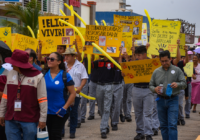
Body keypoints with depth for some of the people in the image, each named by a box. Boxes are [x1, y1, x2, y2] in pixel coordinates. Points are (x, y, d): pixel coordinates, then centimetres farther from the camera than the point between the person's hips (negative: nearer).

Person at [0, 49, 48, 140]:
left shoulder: (37, 76, -7)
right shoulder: (11, 74, 8)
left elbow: (43, 100, -7)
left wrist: (42, 119, -9)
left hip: (30, 120, -4)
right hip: (11, 120, 4)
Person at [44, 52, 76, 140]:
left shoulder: (65, 76, -7)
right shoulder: (44, 75, 1)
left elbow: (73, 93, -5)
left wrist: (64, 108, -11)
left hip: (59, 113, -3)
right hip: (46, 112, 3)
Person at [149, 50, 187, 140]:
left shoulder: (177, 70, 2)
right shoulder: (156, 72, 8)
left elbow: (184, 83, 0)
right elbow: (151, 85, 12)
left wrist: (177, 84, -22)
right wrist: (155, 89, -11)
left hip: (173, 100, -3)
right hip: (161, 100, 3)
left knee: (172, 125, -10)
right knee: (163, 125, 9)